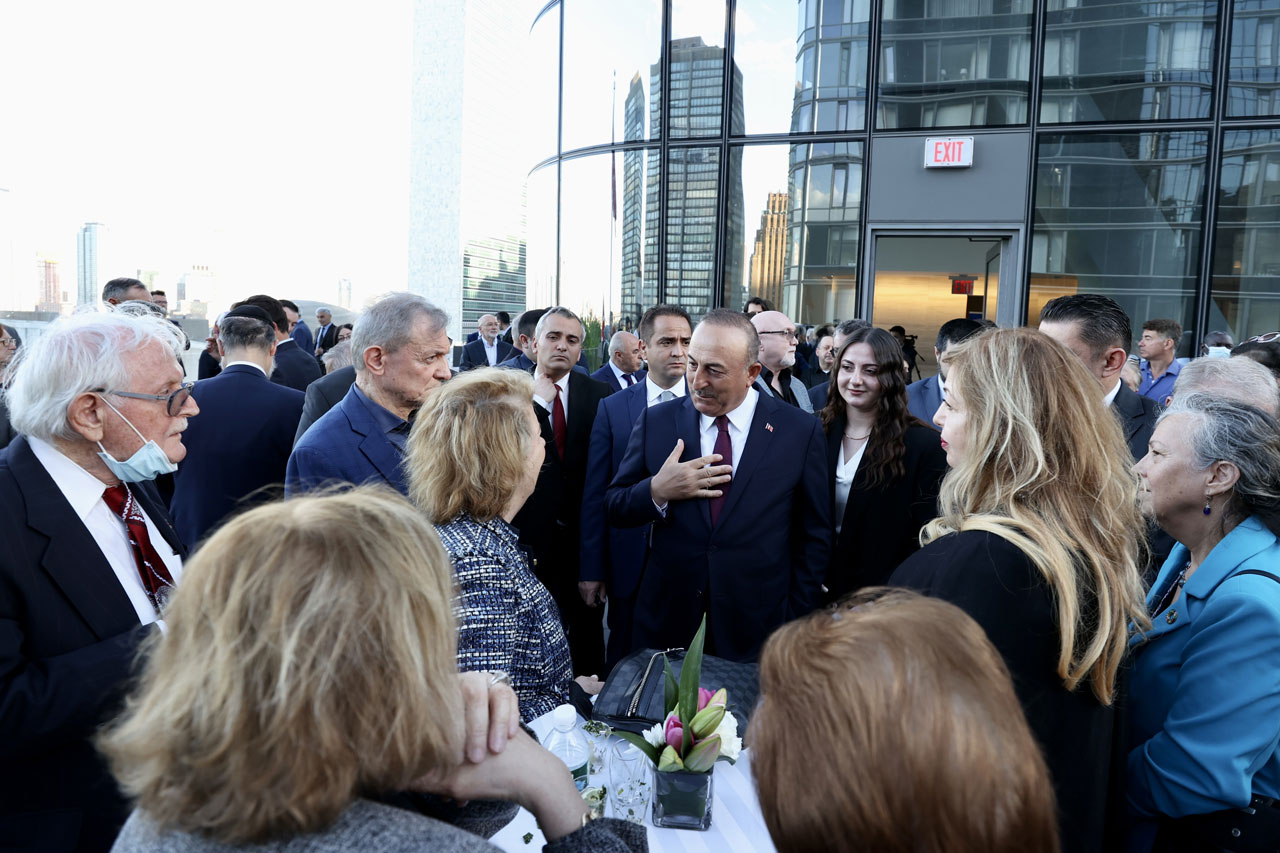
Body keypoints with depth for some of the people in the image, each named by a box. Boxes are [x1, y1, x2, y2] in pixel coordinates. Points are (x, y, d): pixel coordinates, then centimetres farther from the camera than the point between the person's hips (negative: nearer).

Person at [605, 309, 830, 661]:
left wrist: (797, 624, -1)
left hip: (757, 632, -1)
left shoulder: (800, 430, -5)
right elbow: (614, 509, 2)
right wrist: (657, 491, -17)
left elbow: (815, 536, 1)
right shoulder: (656, 421, -1)